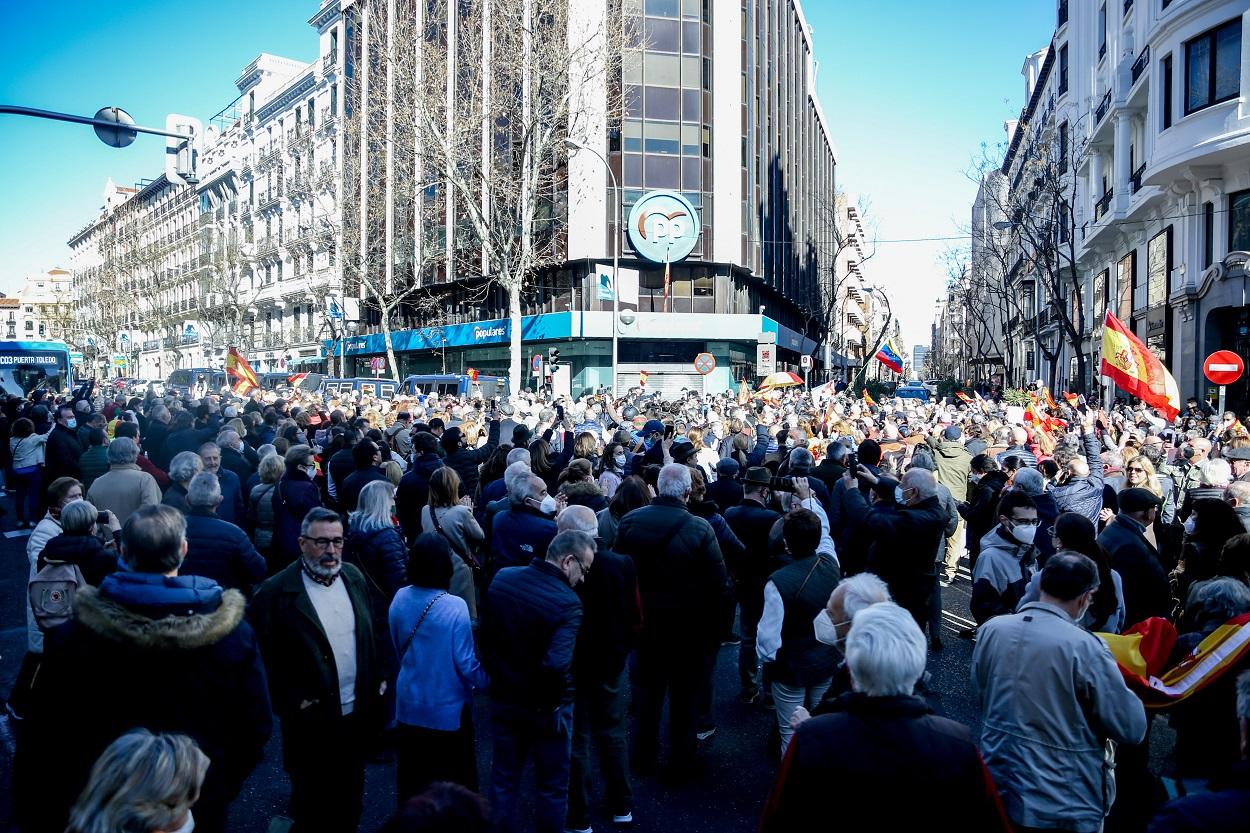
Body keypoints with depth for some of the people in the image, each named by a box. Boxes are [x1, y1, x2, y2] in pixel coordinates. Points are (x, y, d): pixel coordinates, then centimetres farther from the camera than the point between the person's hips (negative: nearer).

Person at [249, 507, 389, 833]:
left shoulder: (354, 577, 1)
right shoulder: (276, 592, -16)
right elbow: (263, 658, -14)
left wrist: (380, 678, 4)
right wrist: (292, 701, -15)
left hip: (358, 713, 4)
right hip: (312, 721, -4)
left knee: (350, 802, 21)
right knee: (311, 807, 15)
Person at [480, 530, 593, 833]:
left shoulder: (501, 578, -9)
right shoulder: (567, 602, -28)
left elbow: (485, 635, 4)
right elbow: (556, 665, -35)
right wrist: (559, 693, -14)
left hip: (503, 698, 5)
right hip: (546, 709, -5)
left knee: (504, 779, 23)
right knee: (552, 787, 17)